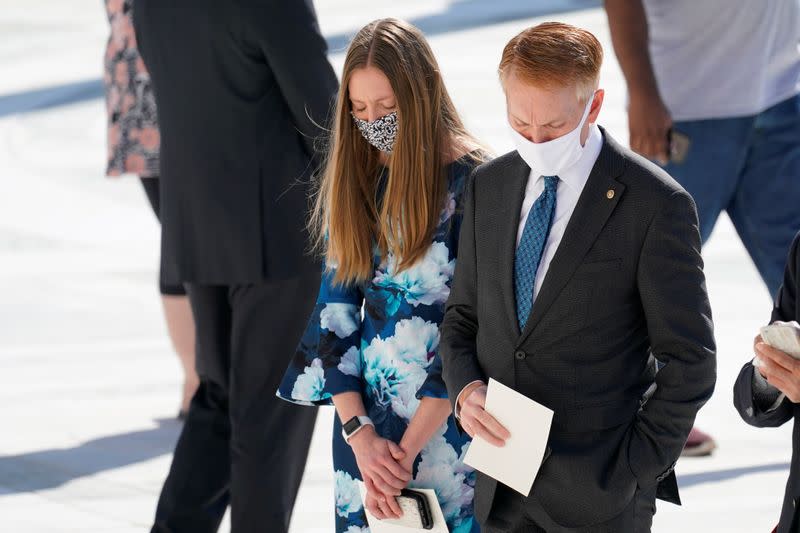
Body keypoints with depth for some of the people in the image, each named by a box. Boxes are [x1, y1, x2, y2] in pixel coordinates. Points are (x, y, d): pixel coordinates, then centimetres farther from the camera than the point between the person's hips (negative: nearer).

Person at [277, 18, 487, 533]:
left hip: (448, 425, -5)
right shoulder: (353, 181, 3)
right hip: (365, 418, 5)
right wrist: (359, 433, -9)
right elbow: (335, 309, 2)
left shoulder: (471, 184, -14)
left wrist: (407, 450, -16)